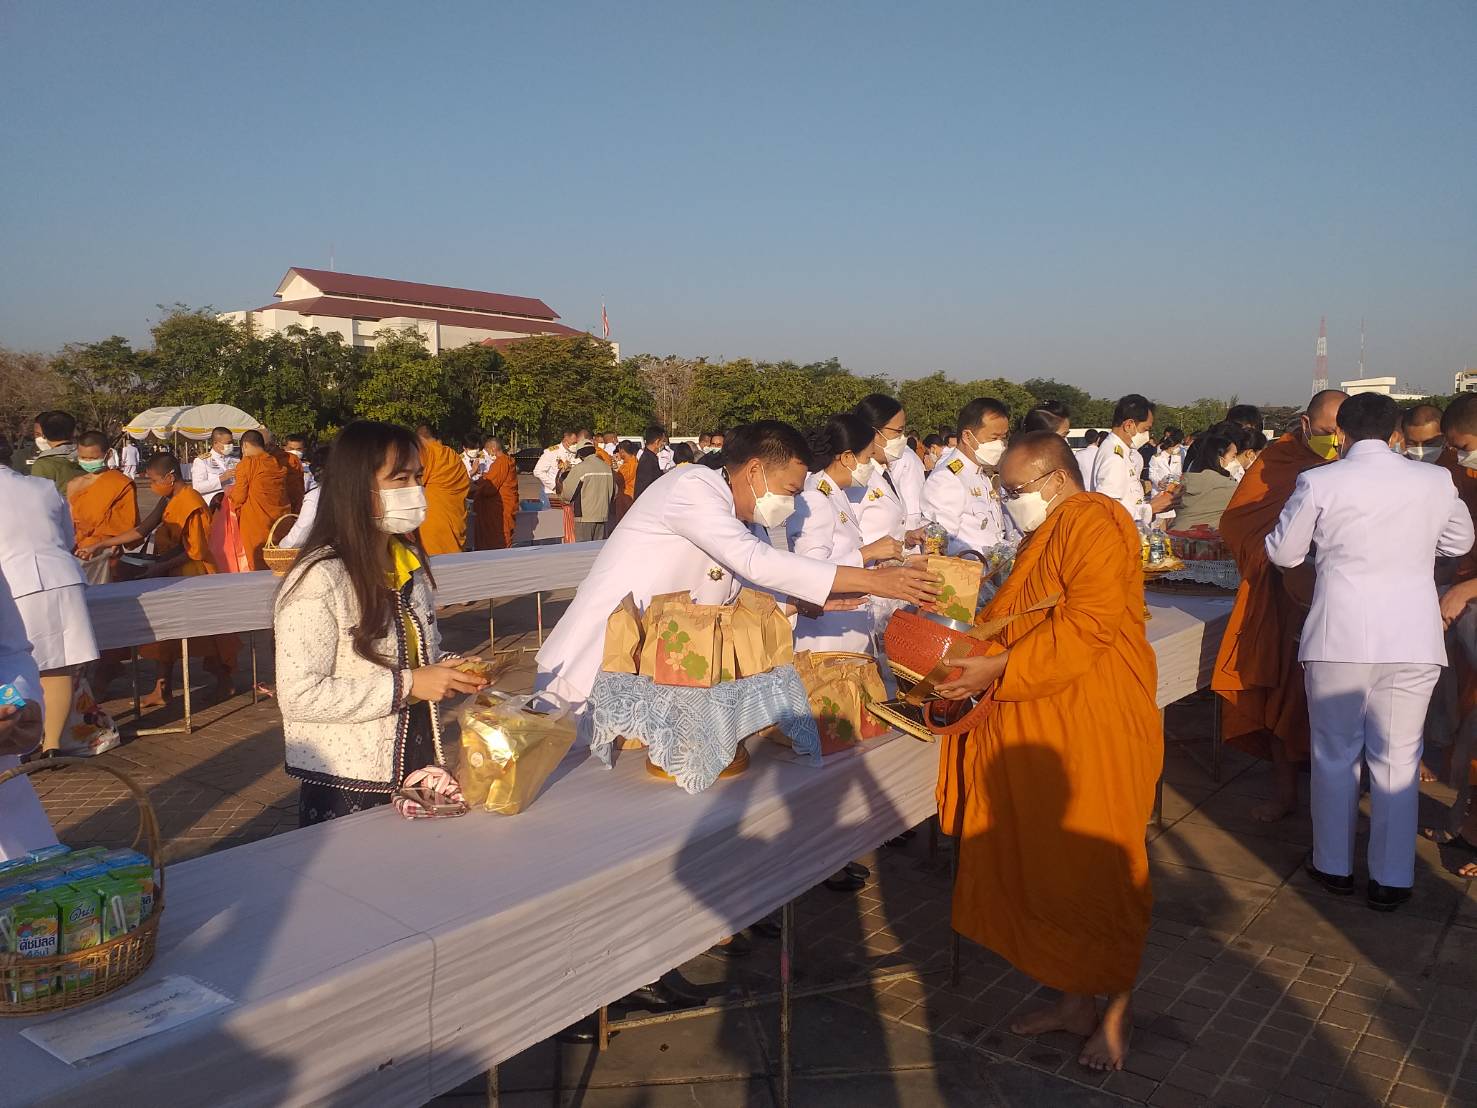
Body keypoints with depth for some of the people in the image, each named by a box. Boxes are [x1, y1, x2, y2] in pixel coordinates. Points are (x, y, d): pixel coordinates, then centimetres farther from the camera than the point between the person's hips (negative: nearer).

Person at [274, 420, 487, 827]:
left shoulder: (410, 563, 5)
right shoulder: (319, 580, -19)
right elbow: (299, 696, -23)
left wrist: (448, 673, -2)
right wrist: (406, 685, -23)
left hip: (418, 768, 7)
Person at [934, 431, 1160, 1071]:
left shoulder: (1092, 525, -12)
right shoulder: (1045, 537, 18)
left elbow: (1086, 627, -23)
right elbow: (1017, 623, 20)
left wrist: (998, 670, -26)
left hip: (1094, 730, -9)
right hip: (1040, 730, 9)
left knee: (1096, 868, 4)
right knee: (1048, 866, 12)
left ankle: (1118, 1012, 21)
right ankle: (1074, 1000, 26)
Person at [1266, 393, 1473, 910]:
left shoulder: (1319, 484, -7)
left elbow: (1282, 552, 4)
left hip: (1339, 640, -2)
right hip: (1413, 640, 2)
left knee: (1335, 755, 12)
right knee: (1398, 760, 10)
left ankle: (1334, 865, 25)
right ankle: (1391, 879, 17)